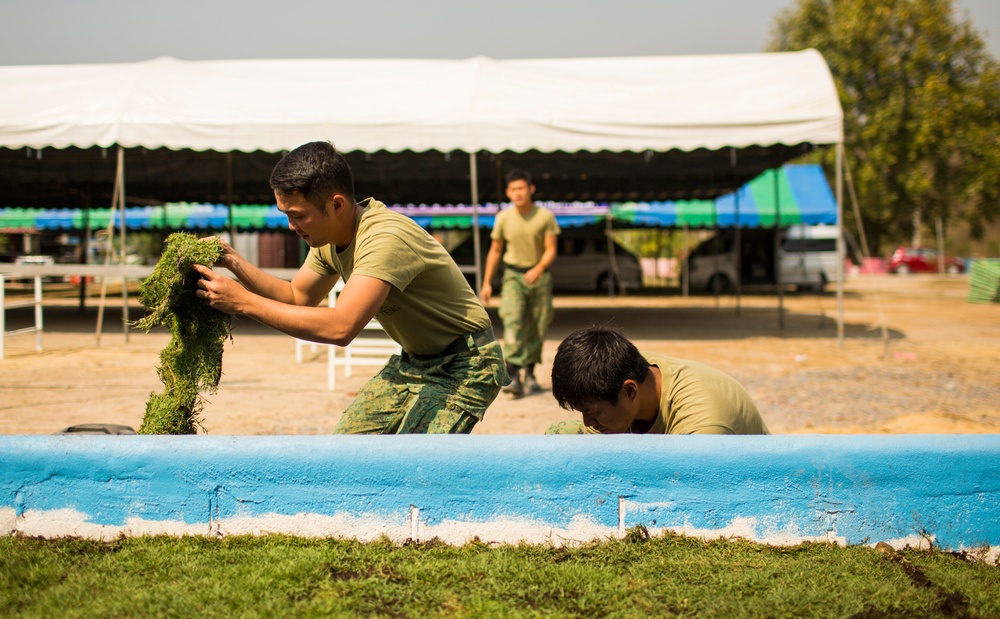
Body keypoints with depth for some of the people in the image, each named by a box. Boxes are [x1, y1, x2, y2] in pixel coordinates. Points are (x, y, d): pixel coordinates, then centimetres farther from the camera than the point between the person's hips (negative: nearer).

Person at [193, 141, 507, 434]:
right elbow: (297, 297, 13)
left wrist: (243, 301, -34)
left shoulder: (386, 237, -30)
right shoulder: (329, 238, -1)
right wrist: (233, 262, -2)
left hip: (464, 366, -9)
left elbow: (340, 327, -39)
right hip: (414, 360, 9)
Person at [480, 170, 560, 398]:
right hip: (513, 276, 0)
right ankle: (513, 376, -27)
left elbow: (550, 250, -8)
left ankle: (530, 374, 25)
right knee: (512, 321, -18)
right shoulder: (503, 218, -2)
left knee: (537, 327, 6)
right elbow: (495, 251, 8)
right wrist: (487, 283, 8)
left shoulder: (545, 217, -7)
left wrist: (538, 270, -27)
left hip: (539, 275, 0)